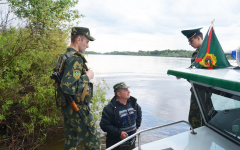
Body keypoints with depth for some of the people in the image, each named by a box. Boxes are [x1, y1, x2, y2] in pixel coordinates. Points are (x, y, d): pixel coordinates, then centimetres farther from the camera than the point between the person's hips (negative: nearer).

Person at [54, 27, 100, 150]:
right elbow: (68, 87, -30)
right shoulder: (75, 59, -22)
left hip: (67, 108, 9)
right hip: (78, 110, -9)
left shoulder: (64, 57, 9)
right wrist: (87, 77, -19)